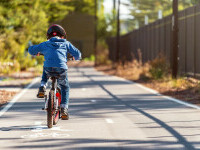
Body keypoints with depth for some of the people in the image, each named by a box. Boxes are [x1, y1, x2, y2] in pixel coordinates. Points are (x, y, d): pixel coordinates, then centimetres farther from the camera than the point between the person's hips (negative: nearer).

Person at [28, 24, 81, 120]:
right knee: (65, 87, 23)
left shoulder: (45, 44, 20)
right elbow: (77, 54, 15)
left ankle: (42, 87, 21)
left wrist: (36, 53, 48)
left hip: (48, 68, 1)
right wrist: (76, 58, 39)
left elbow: (31, 50, 25)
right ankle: (64, 108, 11)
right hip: (61, 69, -1)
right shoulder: (66, 44, 18)